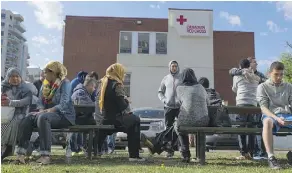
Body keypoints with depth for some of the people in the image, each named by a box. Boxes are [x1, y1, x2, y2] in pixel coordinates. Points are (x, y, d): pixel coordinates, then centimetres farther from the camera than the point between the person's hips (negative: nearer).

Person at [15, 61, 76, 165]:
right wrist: (41, 110, -10)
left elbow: (63, 104, -16)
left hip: (64, 115, -6)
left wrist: (49, 110, -28)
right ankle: (21, 153, -27)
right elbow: (40, 102, 12)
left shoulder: (65, 83, -4)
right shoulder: (45, 84, 18)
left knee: (43, 117, -35)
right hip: (46, 113, 6)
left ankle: (46, 155, -38)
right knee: (29, 117, -21)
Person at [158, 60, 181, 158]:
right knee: (169, 128, 4)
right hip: (168, 107, 2)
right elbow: (160, 92, 15)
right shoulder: (165, 79, 13)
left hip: (180, 107, -2)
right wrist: (164, 100, -2)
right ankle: (170, 150, 11)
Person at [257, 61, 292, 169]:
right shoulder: (263, 87, 7)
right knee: (267, 122, -40)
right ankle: (271, 157, -38)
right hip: (271, 115, -3)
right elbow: (264, 107, -3)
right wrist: (276, 118, -22)